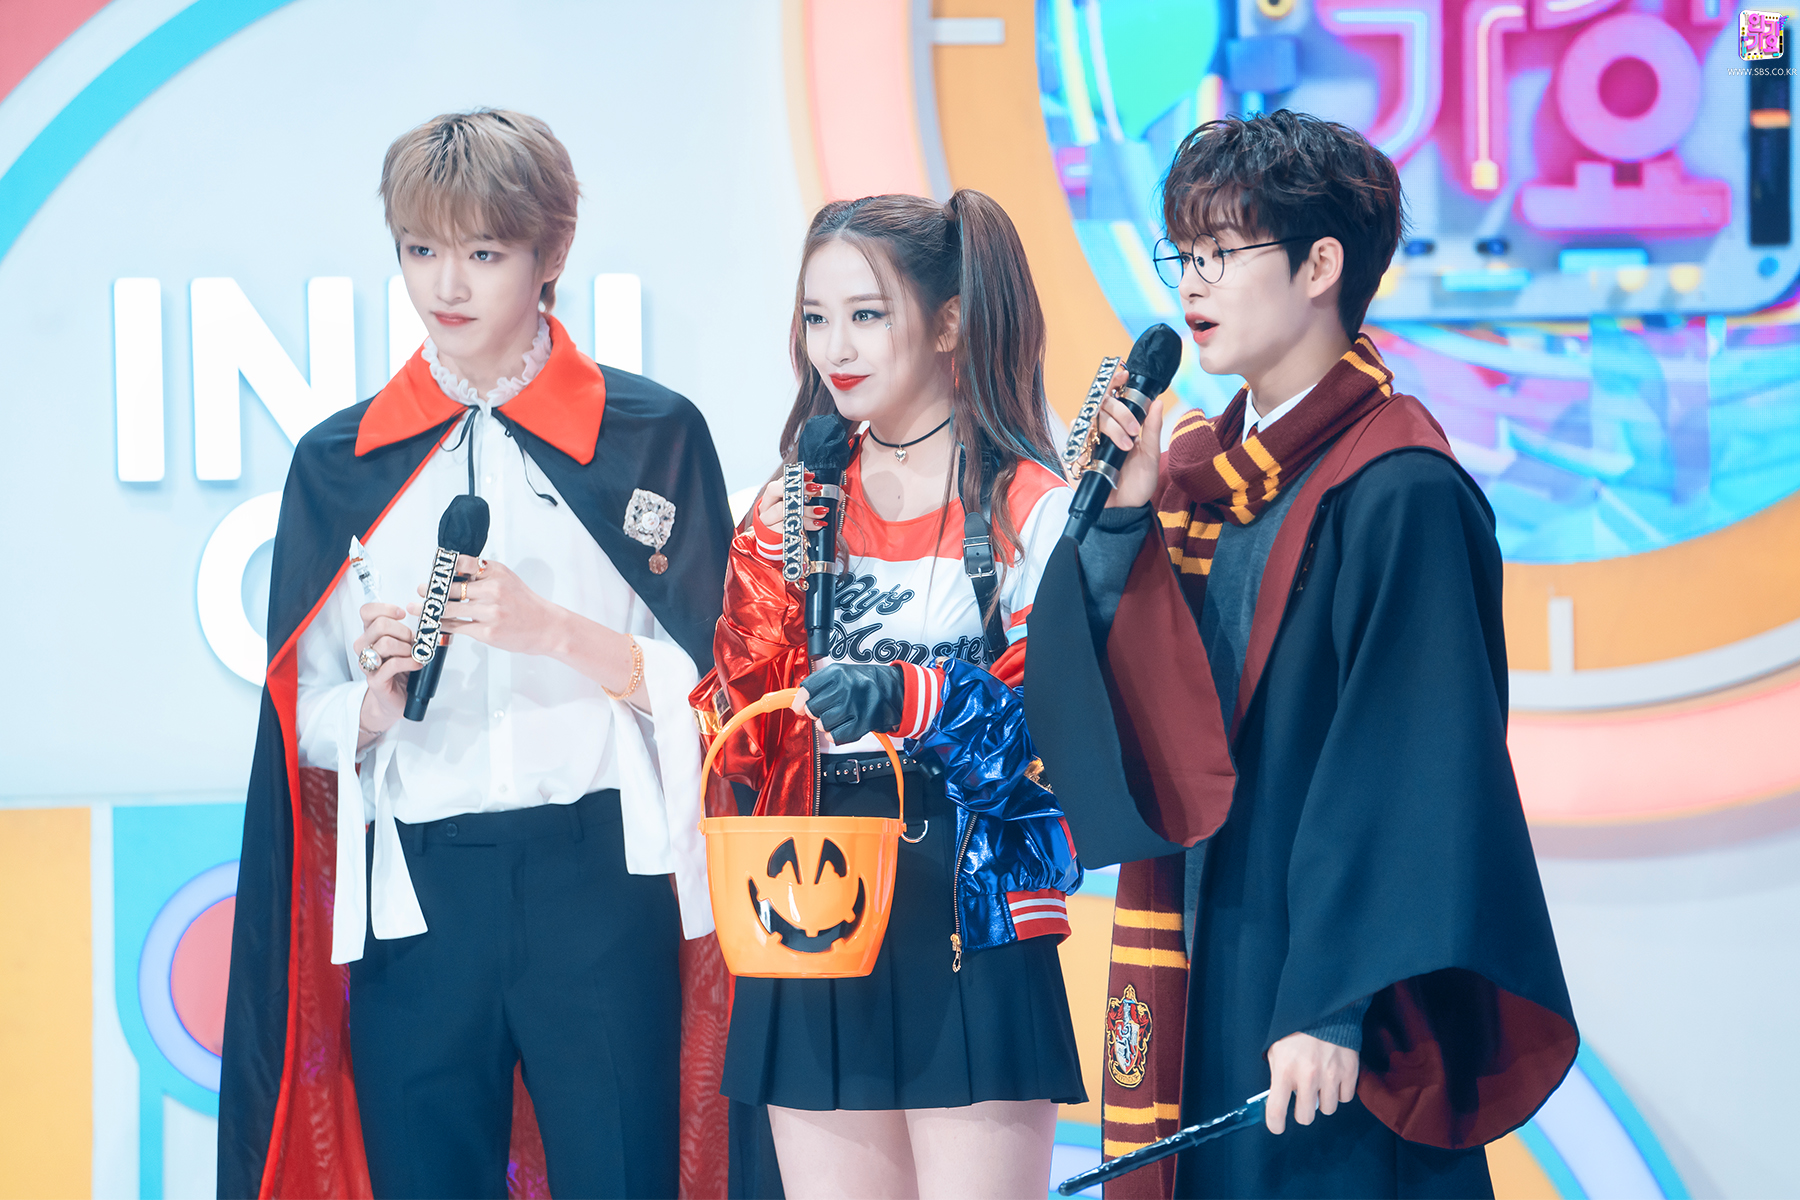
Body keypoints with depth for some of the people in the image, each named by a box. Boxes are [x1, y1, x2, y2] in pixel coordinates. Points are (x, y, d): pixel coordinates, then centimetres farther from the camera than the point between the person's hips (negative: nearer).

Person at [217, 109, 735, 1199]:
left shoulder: (654, 435, 6)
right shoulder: (339, 463, 12)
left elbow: (714, 683, 1)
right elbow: (310, 729, 12)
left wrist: (553, 628, -13)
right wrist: (383, 687, -10)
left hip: (598, 884, -2)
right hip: (411, 896, 2)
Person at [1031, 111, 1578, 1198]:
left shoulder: (1397, 494, -13)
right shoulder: (1197, 472, 11)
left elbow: (1411, 770, -17)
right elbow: (1120, 723, 9)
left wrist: (1335, 1006, -22)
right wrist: (1122, 521, -3)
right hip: (1199, 980, 8)